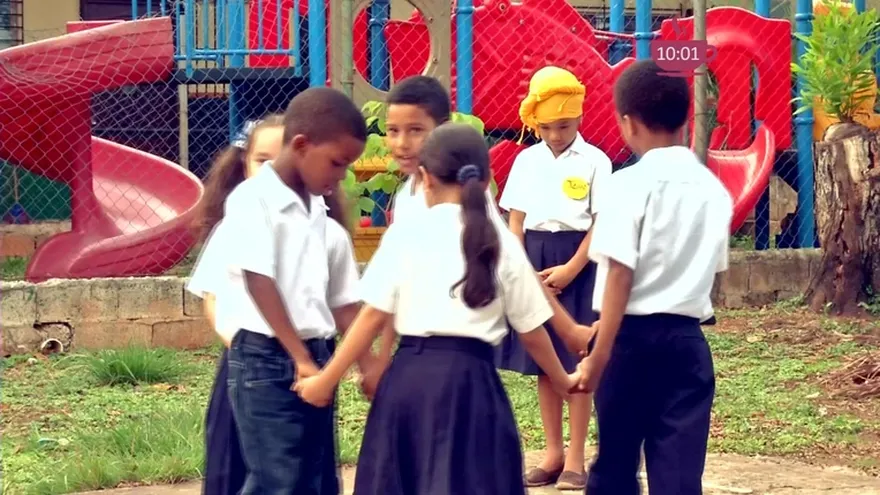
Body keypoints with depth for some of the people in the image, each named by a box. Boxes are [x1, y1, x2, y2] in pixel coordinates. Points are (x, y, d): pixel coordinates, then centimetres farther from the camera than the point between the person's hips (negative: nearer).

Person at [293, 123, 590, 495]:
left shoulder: (404, 236, 2)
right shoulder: (503, 244, 6)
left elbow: (373, 317, -2)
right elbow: (531, 332, 11)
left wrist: (327, 380, 4)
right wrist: (563, 381, 27)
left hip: (410, 375, 0)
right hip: (472, 378, 0)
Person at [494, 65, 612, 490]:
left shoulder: (594, 162, -5)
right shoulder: (526, 161, 7)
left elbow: (601, 225, -8)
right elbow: (515, 221, 6)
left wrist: (571, 269, -16)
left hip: (577, 262, -4)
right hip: (535, 261, 4)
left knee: (575, 362, -1)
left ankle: (575, 459, 6)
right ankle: (553, 453, 17)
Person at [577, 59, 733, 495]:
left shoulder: (631, 183, -9)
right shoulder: (715, 189, 8)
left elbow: (620, 275, -15)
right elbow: (712, 270, 12)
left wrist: (599, 355, -16)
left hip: (633, 336, -4)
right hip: (688, 339, 4)